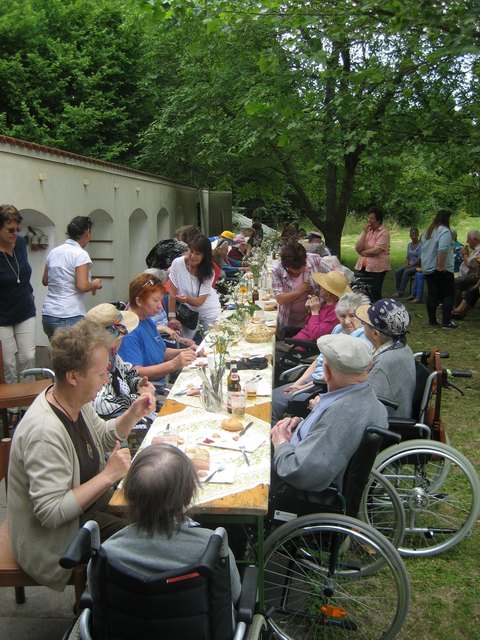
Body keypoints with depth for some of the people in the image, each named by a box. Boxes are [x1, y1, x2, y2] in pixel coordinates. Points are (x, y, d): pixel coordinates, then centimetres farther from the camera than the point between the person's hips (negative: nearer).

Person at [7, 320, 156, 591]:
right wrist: (108, 475, -30)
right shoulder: (45, 432, -34)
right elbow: (51, 513, -33)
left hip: (85, 501, 9)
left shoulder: (77, 402, -5)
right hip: (57, 540, -9)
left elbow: (104, 438, 13)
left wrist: (132, 415, -5)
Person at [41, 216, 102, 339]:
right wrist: (95, 284, 0)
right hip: (70, 317, -7)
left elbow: (45, 281, 20)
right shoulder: (81, 254, -10)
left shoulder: (53, 252, 11)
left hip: (48, 314, 8)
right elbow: (82, 286, -19)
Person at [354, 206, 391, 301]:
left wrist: (362, 252, -5)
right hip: (362, 267, 6)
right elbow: (358, 248, -1)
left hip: (377, 268, -6)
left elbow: (376, 251, -20)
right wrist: (365, 232, -7)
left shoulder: (384, 232, -8)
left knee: (375, 294, 1)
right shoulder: (367, 230, 10)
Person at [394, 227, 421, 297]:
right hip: (410, 265, 7)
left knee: (406, 272, -31)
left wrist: (410, 266, -17)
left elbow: (420, 259, -15)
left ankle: (401, 292, -28)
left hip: (418, 266, -7)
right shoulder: (409, 245, 13)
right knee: (398, 271, -19)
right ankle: (397, 290, -18)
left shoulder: (420, 245, -11)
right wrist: (406, 264, -2)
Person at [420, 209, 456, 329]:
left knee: (432, 294, 10)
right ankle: (446, 322, -4)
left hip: (427, 268, 8)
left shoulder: (428, 231, 15)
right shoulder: (444, 231, -14)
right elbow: (442, 249, -25)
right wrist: (441, 266, -23)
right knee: (448, 294, -1)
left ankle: (432, 321, 14)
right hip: (443, 269, -8)